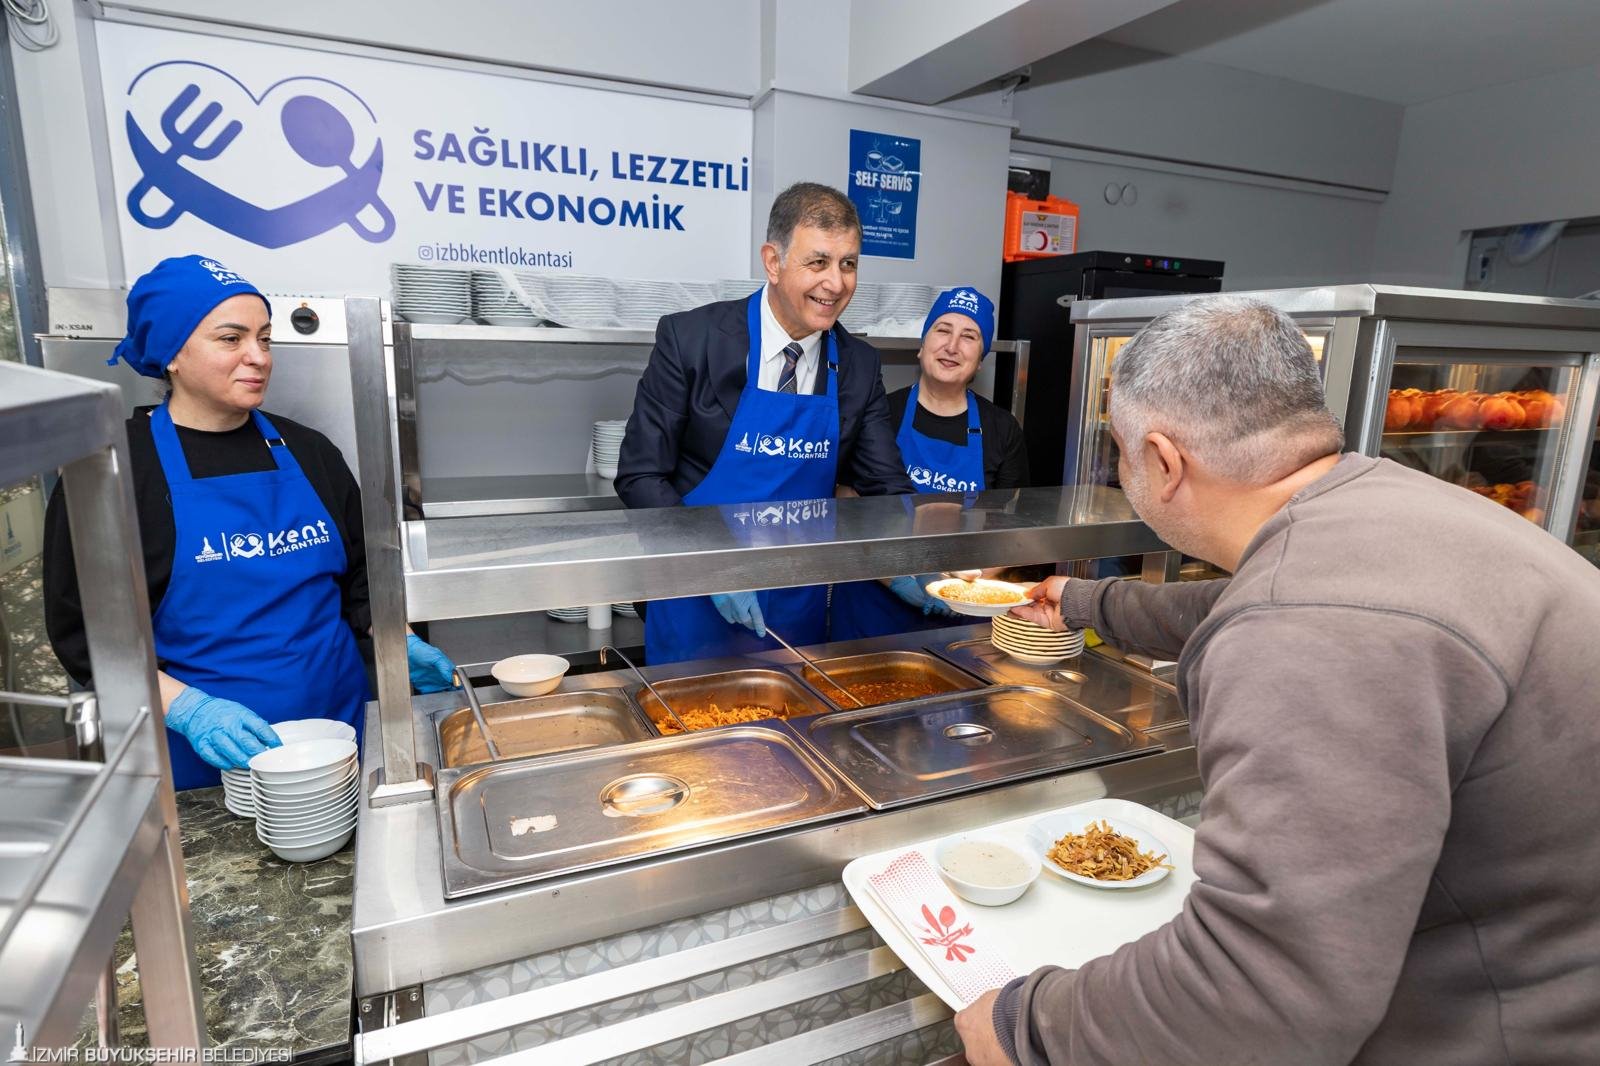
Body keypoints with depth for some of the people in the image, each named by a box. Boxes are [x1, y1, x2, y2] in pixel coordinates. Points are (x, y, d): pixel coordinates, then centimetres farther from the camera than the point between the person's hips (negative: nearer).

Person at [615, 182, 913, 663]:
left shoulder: (859, 366, -1)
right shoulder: (690, 339, -12)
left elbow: (887, 487, 2)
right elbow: (639, 475, -11)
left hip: (799, 610, 4)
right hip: (697, 604, -3)